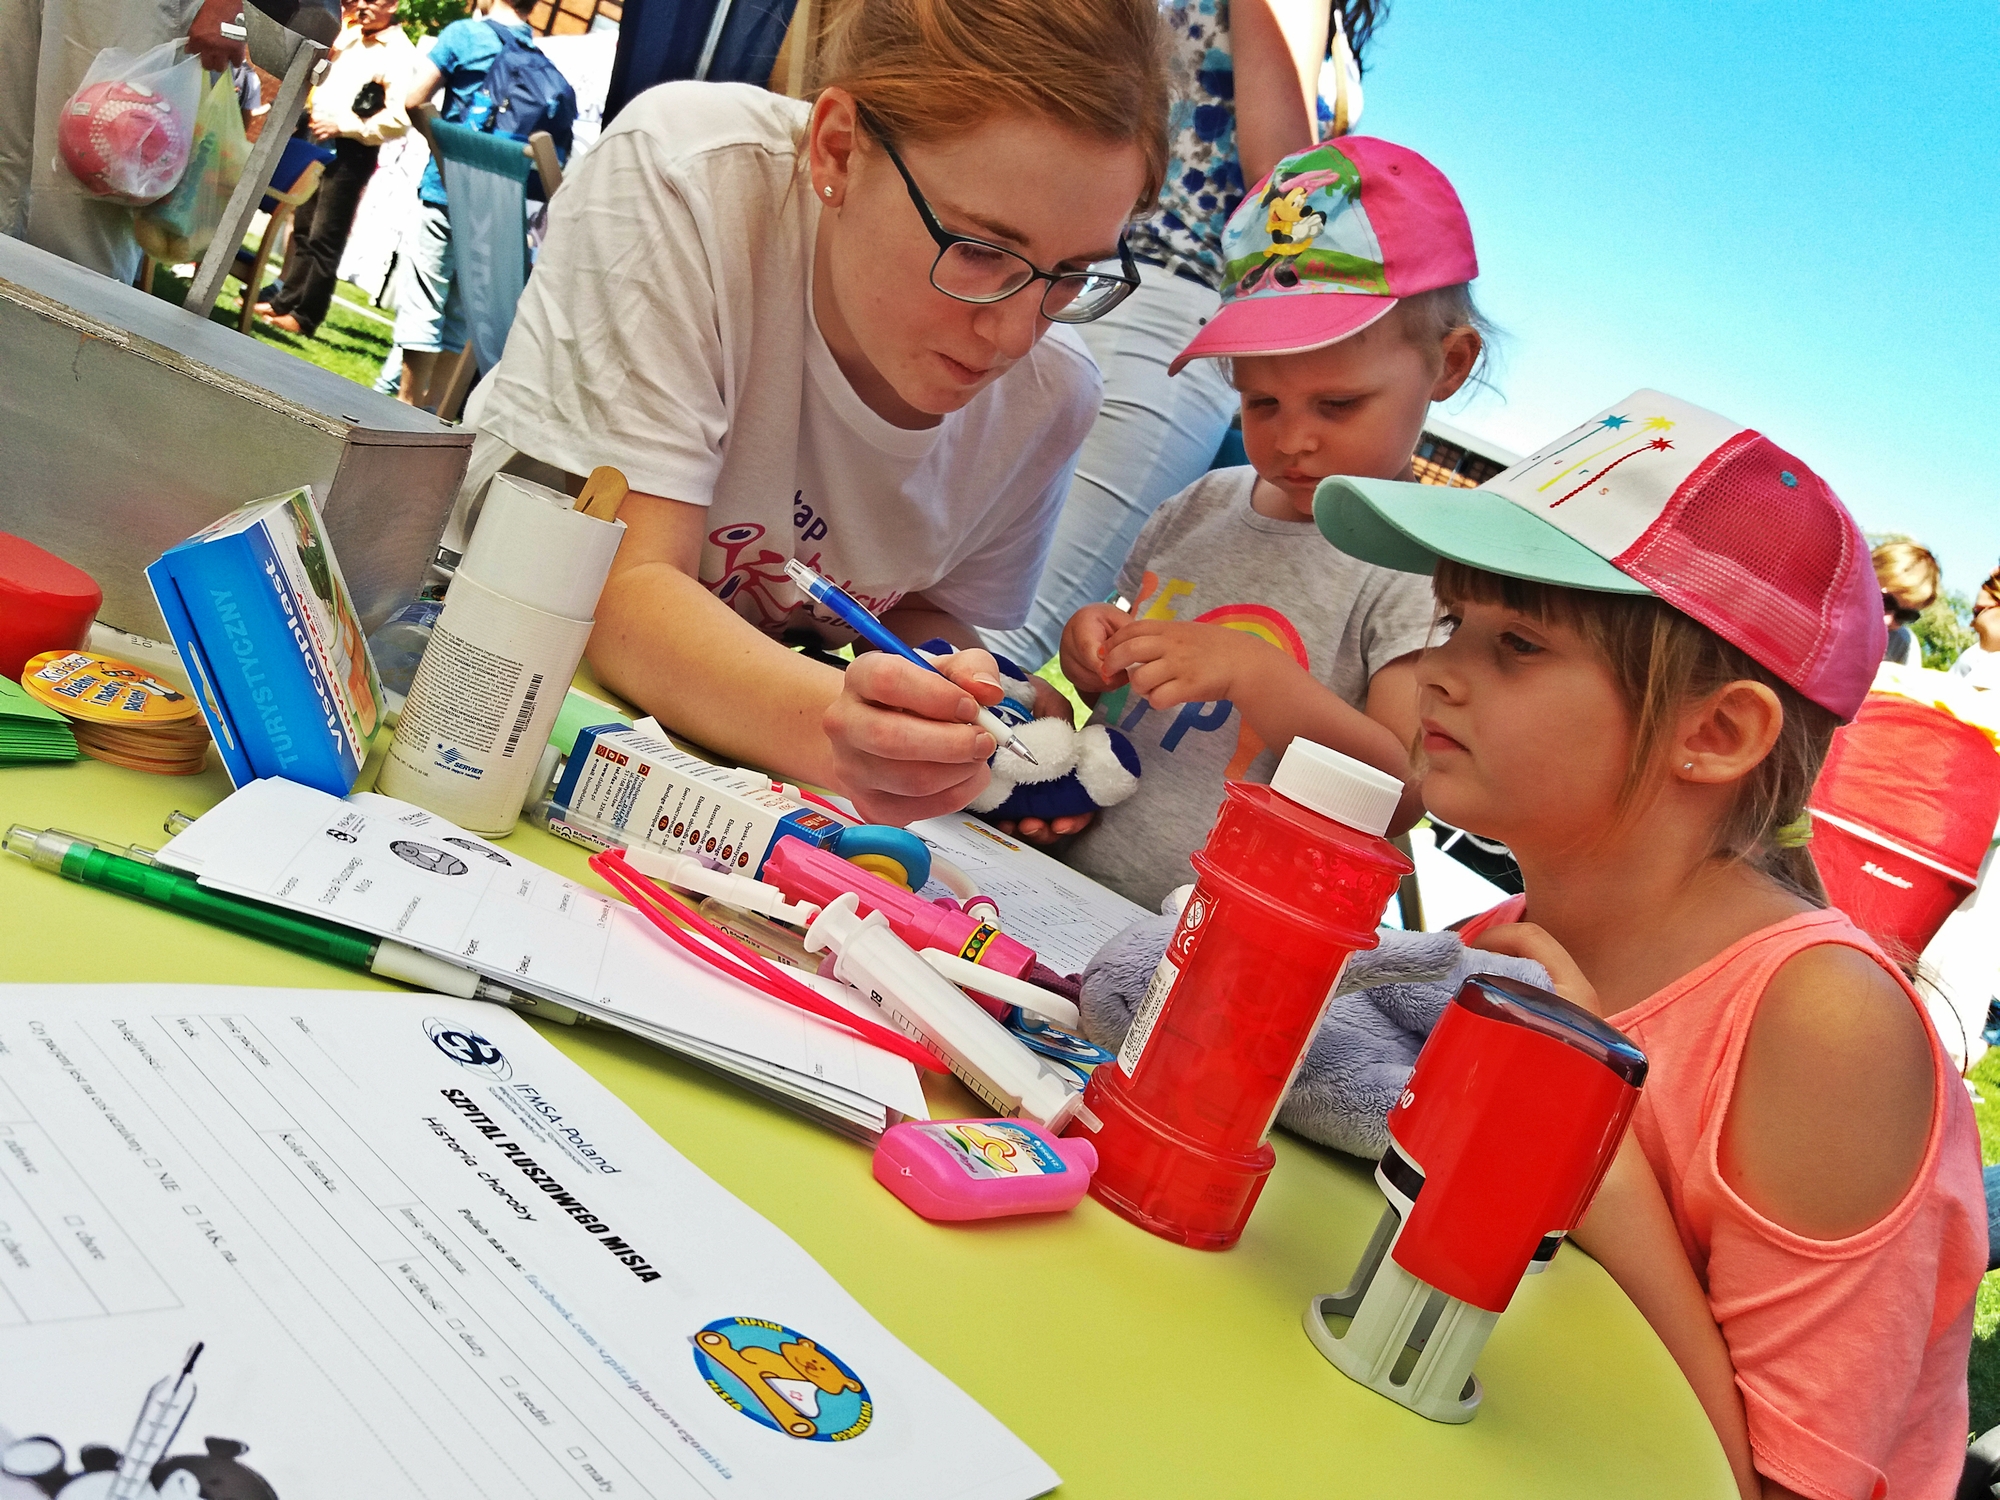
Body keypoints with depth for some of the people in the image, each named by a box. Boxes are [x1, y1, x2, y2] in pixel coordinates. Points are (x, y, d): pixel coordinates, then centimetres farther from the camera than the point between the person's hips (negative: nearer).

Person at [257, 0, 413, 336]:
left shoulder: (400, 55, -13)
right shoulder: (349, 35, 12)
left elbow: (399, 119, -22)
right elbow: (321, 71, 27)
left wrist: (342, 127, -19)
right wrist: (313, 112, 7)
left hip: (351, 152, -8)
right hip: (318, 140, 8)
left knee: (324, 238, -4)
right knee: (302, 229, 14)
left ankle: (305, 316, 4)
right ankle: (286, 301, 22)